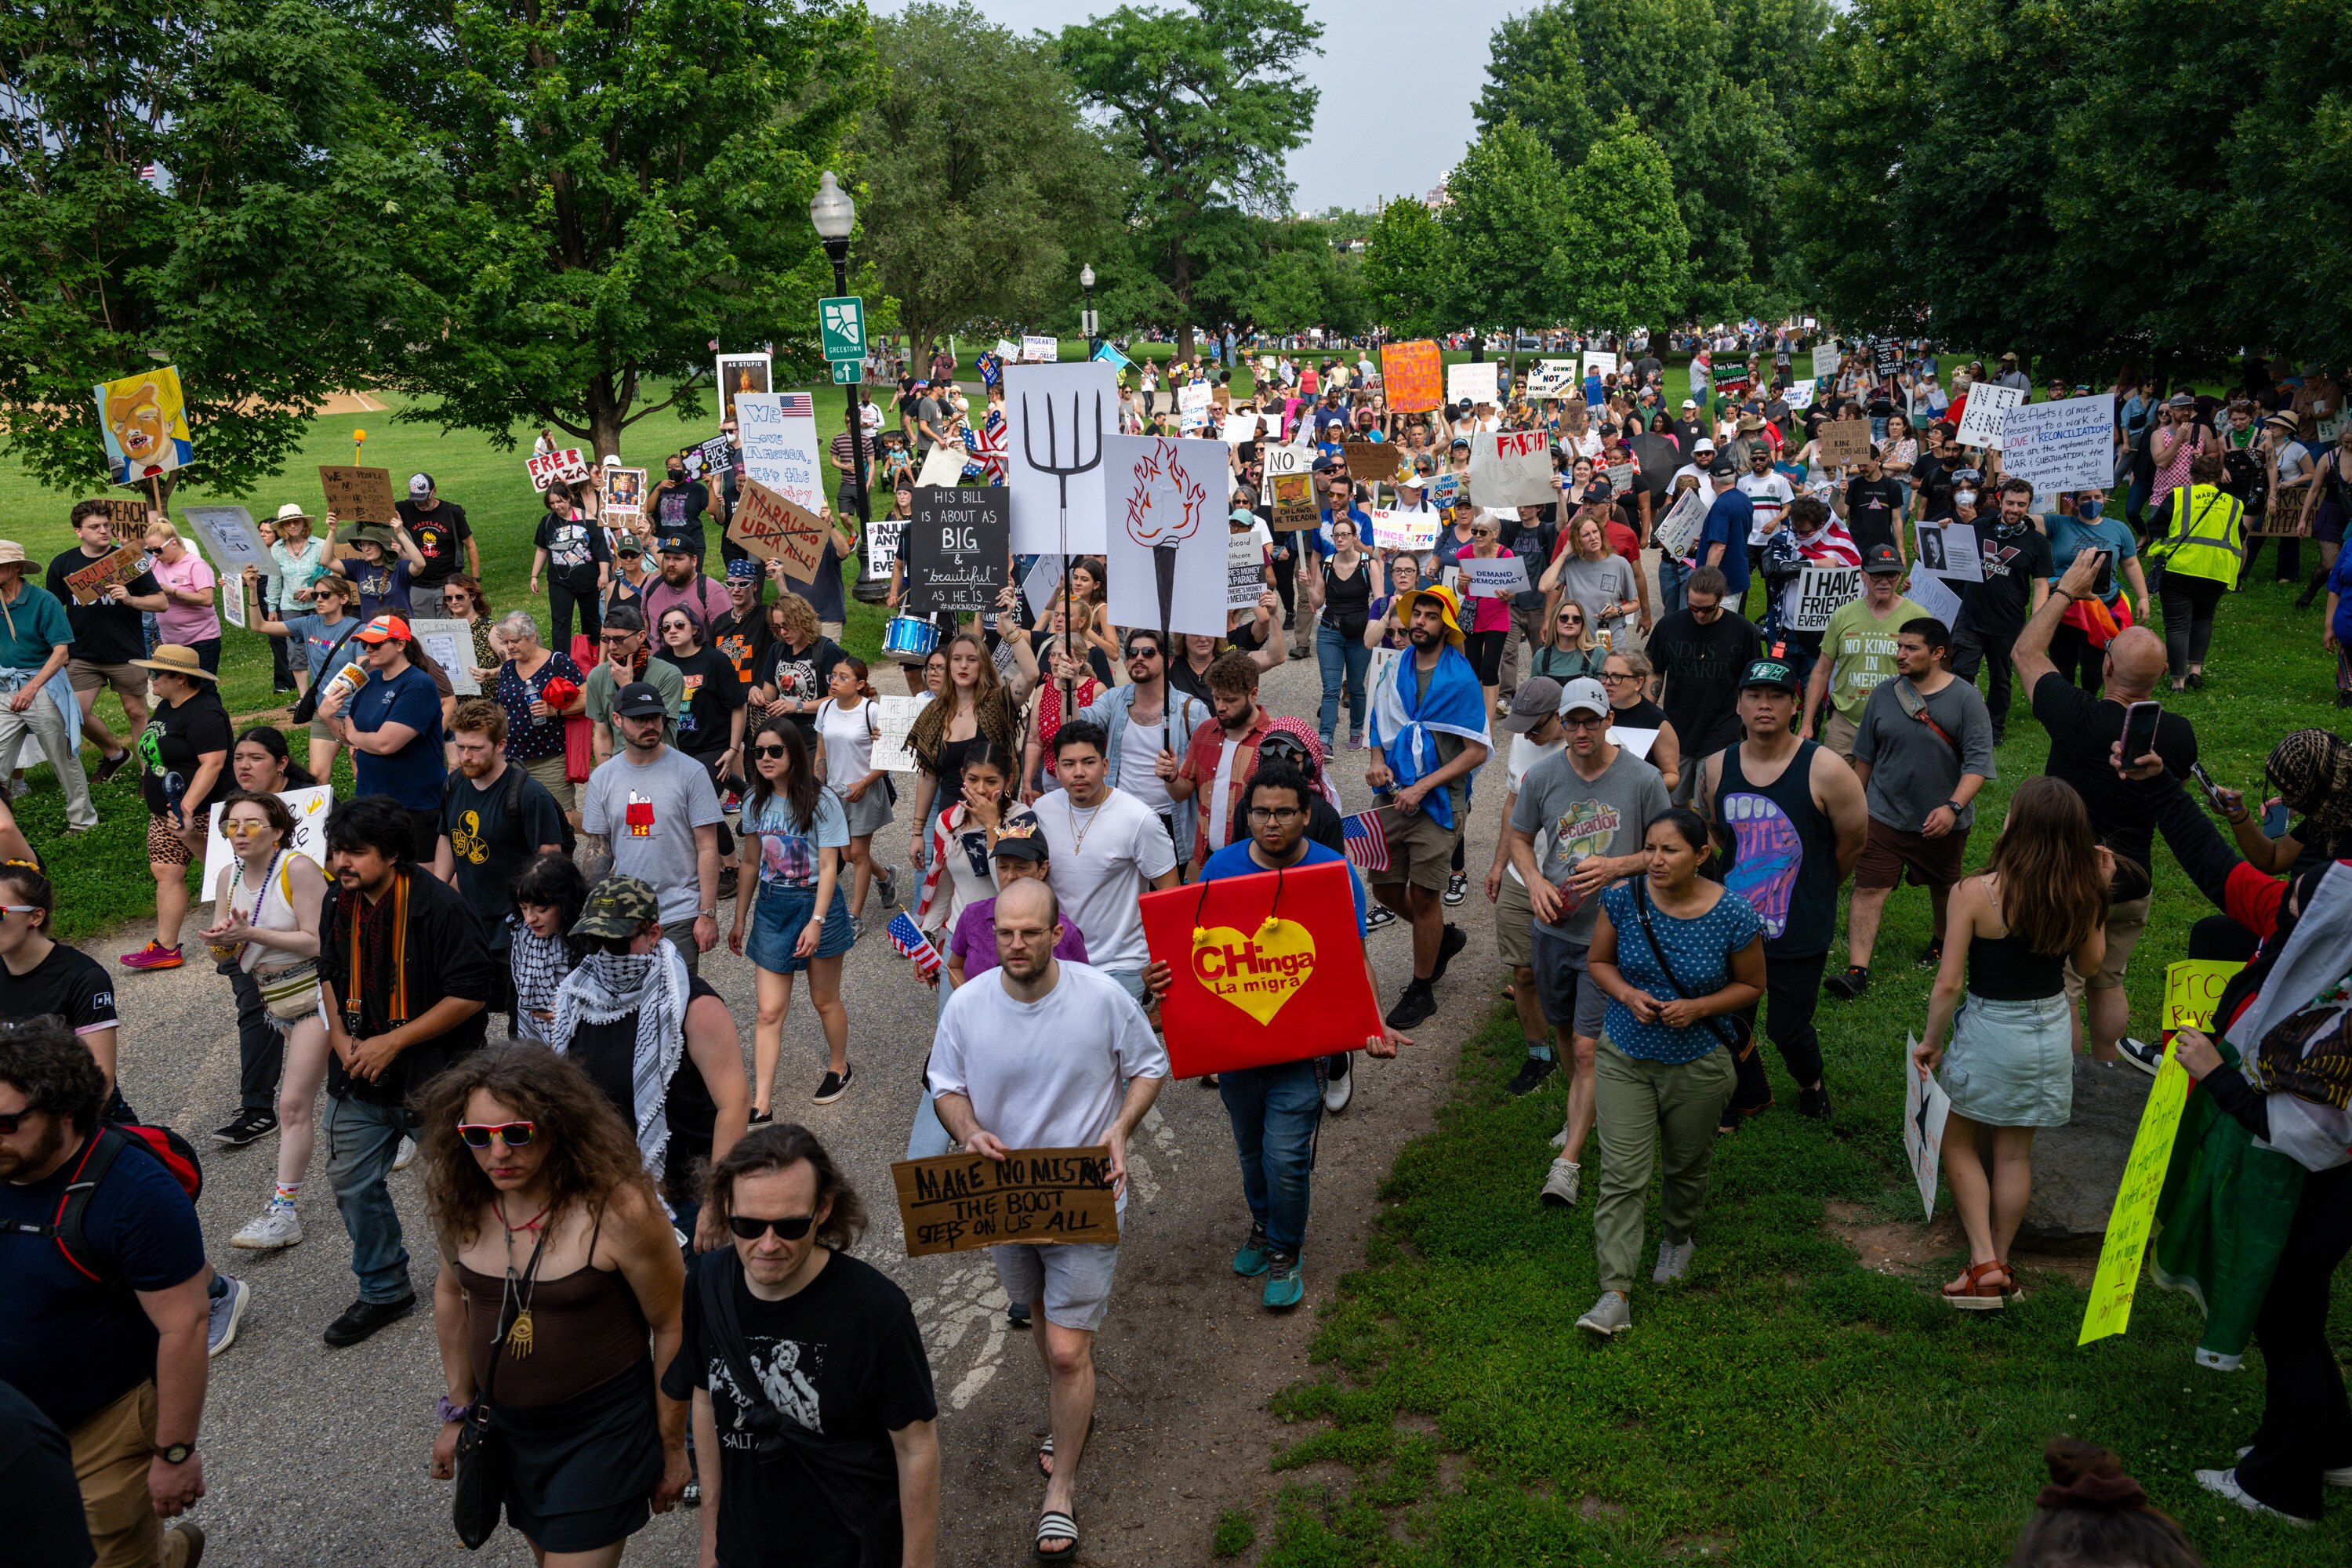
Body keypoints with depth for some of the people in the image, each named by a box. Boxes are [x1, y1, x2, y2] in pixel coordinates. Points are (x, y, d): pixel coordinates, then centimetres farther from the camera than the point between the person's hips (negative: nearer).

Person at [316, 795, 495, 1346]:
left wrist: (392, 1042, -20)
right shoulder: (338, 902, 0)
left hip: (436, 1078, -6)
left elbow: (472, 992, -22)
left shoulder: (439, 906, -22)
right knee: (352, 1182, 13)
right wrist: (339, 1036, 0)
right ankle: (384, 1291, 32)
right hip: (360, 1074, 6)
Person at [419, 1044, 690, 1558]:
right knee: (548, 1552, 24)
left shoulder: (618, 1209, -26)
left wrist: (673, 1449, -8)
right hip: (504, 1424, 6)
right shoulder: (457, 1198, -10)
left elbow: (673, 1327, -16)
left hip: (601, 1429, -6)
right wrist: (458, 1410, 14)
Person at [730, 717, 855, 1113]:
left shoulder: (821, 800, -11)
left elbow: (829, 866, -13)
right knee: (770, 1010, -1)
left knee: (825, 1001, 13)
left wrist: (816, 921, -21)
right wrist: (739, 920, 12)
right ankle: (760, 1105, -2)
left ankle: (839, 1068, 37)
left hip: (816, 902, -4)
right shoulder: (755, 802, 4)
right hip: (771, 906, 4)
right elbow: (751, 864, 12)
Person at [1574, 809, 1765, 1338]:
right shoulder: (1623, 899, -13)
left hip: (1698, 1064, 0)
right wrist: (1629, 995, -18)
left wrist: (1698, 1007, -20)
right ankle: (1615, 1294, -3)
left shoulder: (1734, 916, -17)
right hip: (1626, 1059, 0)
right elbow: (1599, 961, 2)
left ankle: (1677, 1239, 51)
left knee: (1686, 1165, 21)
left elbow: (1751, 985, -3)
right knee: (1622, 1175, -5)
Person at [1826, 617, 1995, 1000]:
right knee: (1868, 889, -9)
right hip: (1884, 815, 2)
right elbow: (1865, 755, 11)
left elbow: (1978, 762, -15)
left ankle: (1943, 943, 47)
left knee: (1944, 888, 19)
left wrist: (1953, 807, -27)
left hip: (1942, 822, -1)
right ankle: (1857, 970, -10)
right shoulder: (1884, 695, 0)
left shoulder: (1966, 699, -11)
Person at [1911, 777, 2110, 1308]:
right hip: (2052, 1030, 4)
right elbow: (2089, 965, 8)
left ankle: (1984, 1265, 10)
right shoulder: (2080, 895, -11)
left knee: (1958, 1143, 17)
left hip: (1988, 1031, -4)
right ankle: (2002, 1266, 29)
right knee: (2015, 1152, 18)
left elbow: (1948, 985, -18)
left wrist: (1930, 1042, -3)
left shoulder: (1976, 894, -22)